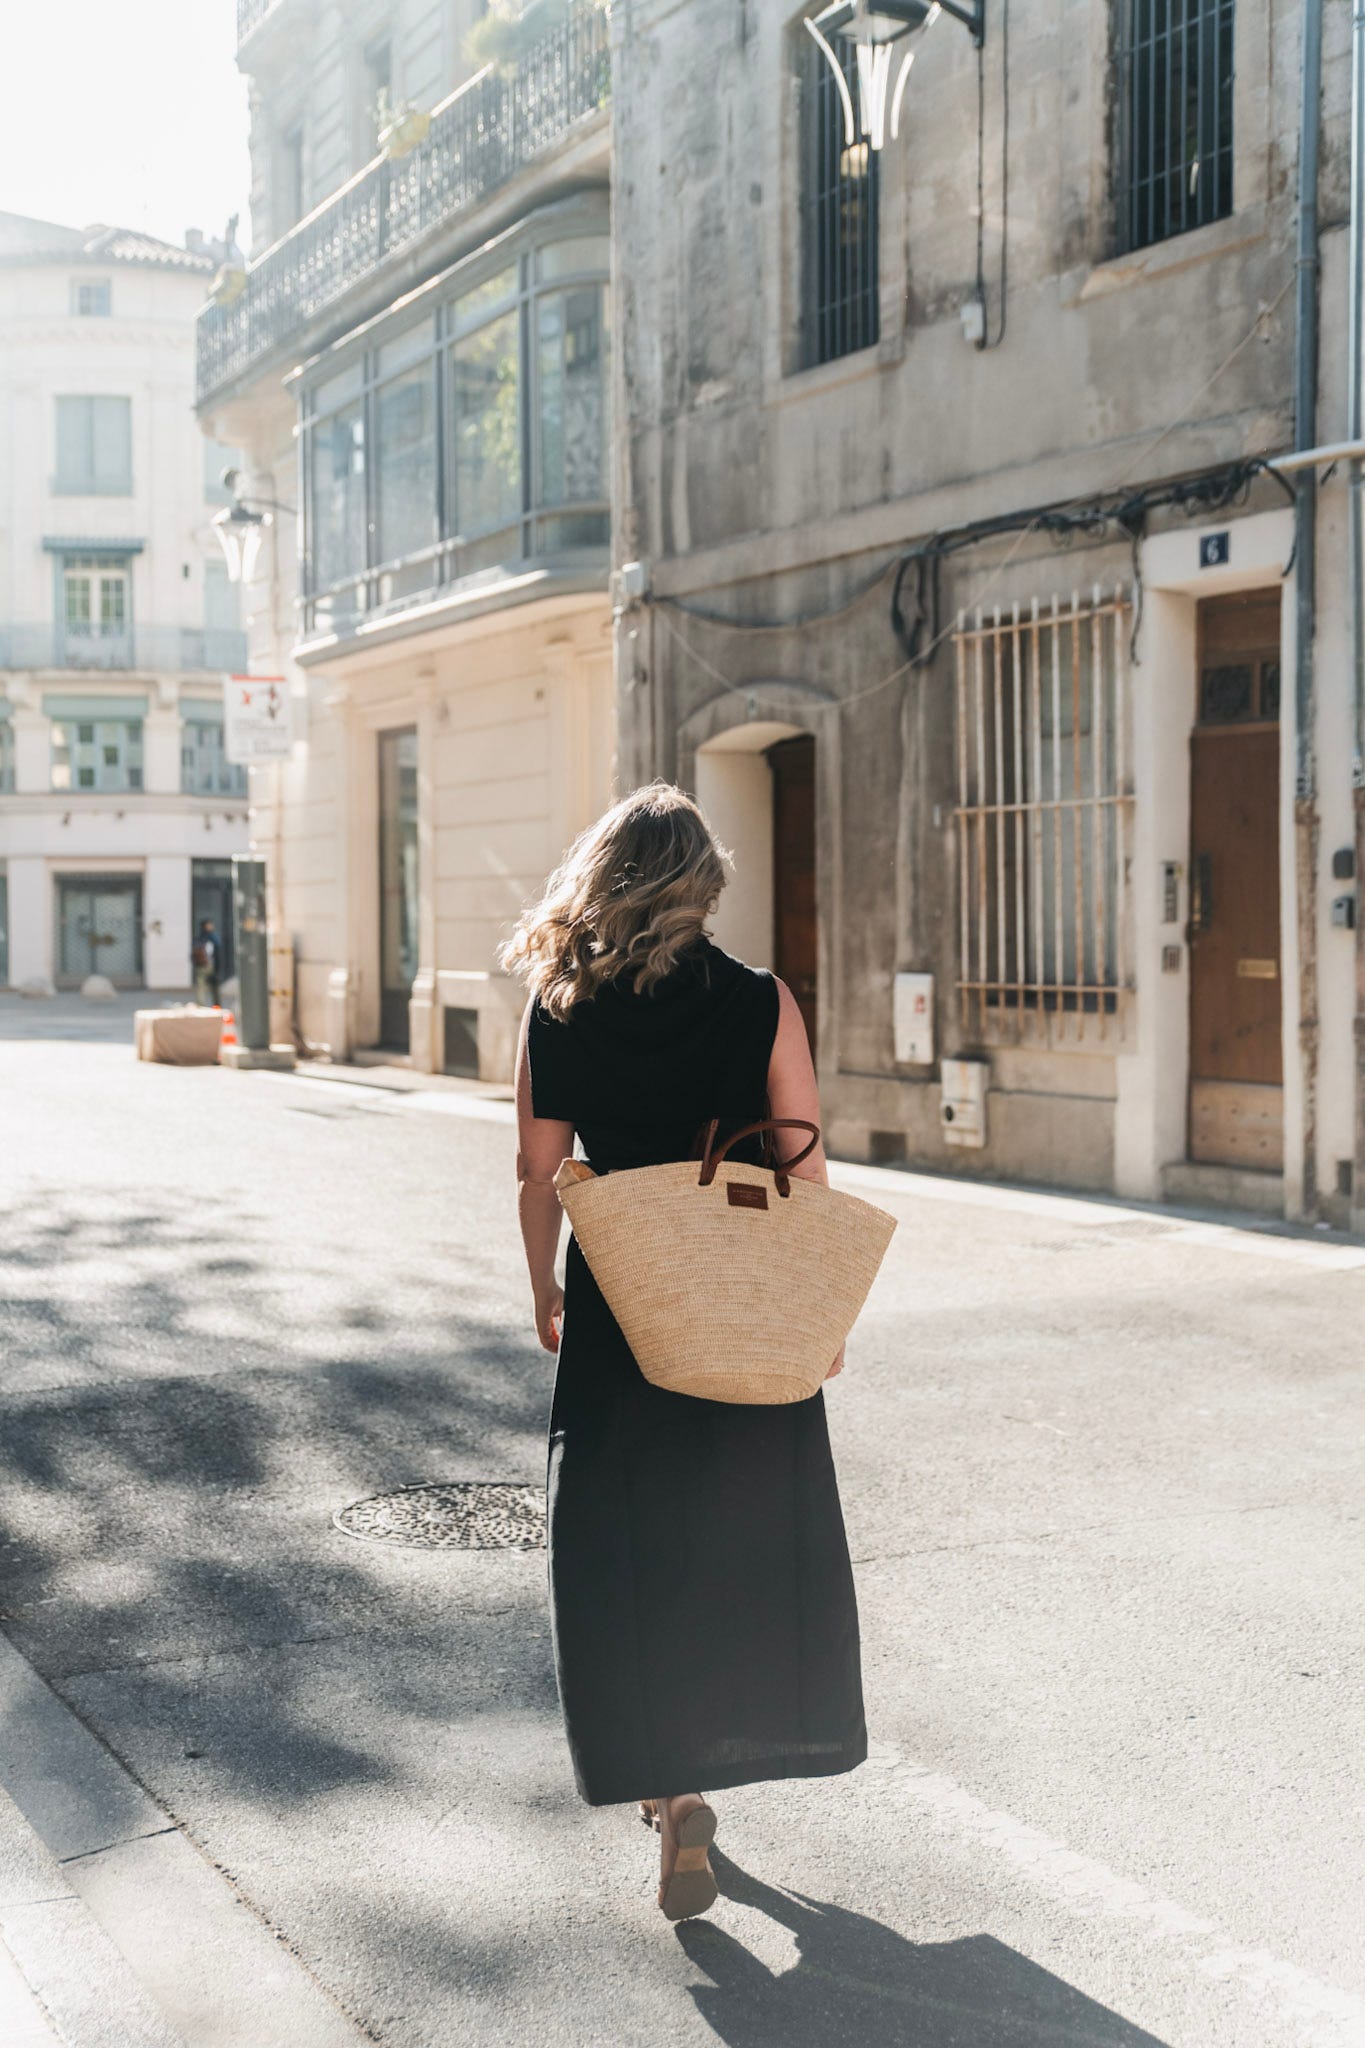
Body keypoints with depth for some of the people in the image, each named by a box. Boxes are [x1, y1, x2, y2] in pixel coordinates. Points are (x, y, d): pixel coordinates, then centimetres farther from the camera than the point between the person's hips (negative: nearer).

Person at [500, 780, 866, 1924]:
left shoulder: (555, 1012, -6)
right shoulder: (761, 1005, -10)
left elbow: (538, 1175, 1)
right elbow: (807, 1176, -6)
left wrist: (547, 1292, 16)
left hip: (615, 1307, 1)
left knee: (626, 1548, 11)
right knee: (746, 1539, 17)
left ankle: (673, 1797, 11)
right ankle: (717, 1753, 31)